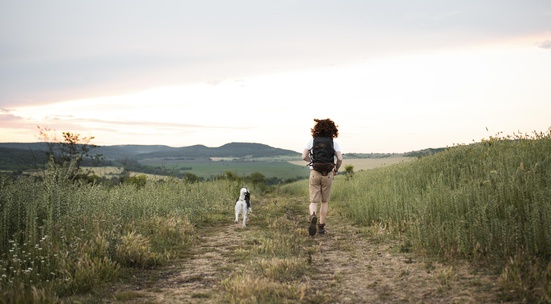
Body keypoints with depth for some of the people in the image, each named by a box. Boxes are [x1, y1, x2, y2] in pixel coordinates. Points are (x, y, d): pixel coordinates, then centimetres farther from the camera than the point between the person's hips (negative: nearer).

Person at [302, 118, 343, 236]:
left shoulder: (312, 140, 1)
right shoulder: (334, 143, 1)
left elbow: (304, 157, -3)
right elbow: (340, 159, -8)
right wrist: (336, 169, 11)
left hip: (315, 173, 0)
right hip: (328, 174, 1)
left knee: (314, 202, 3)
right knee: (325, 202, 16)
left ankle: (313, 217, -28)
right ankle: (321, 227, 17)